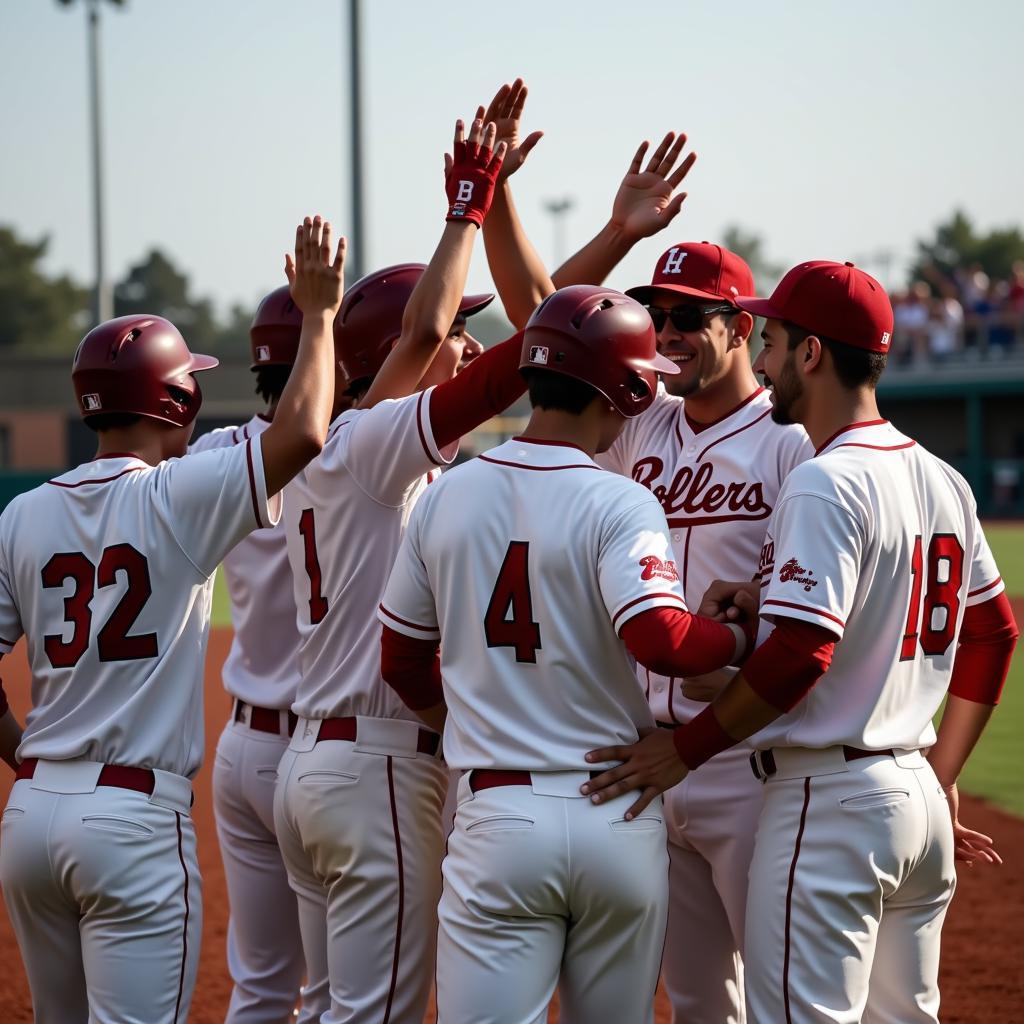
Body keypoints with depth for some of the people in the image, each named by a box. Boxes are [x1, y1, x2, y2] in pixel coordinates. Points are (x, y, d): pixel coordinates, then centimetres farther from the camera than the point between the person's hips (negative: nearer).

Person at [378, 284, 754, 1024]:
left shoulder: (446, 496, 5)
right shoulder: (617, 504, -10)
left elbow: (403, 663, 15)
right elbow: (660, 640, -24)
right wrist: (742, 637, -5)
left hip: (498, 818, 2)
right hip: (618, 819, -2)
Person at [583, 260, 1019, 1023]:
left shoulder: (825, 486, -15)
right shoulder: (942, 480, 12)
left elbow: (800, 653, -23)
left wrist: (686, 748, -15)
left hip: (827, 799, -9)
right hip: (917, 794, 9)